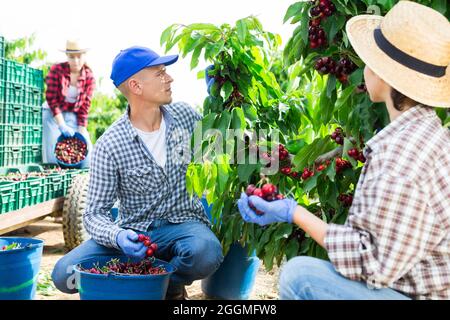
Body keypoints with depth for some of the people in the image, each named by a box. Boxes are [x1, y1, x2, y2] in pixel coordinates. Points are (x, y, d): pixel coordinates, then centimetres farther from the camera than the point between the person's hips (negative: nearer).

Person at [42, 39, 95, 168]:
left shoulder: (89, 77, -6)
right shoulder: (56, 70, -14)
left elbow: (85, 105, -4)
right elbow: (51, 99, -15)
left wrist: (81, 130, -10)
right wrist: (62, 125, -21)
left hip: (73, 115, 3)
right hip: (53, 113, -3)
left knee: (85, 148, -6)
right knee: (54, 153, -10)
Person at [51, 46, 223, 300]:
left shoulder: (185, 115, -2)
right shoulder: (110, 145, -13)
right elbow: (96, 213, -10)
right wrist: (117, 236, -34)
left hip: (183, 224, 1)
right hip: (134, 232, -1)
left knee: (206, 252, -35)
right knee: (64, 274, -21)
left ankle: (170, 285, 0)